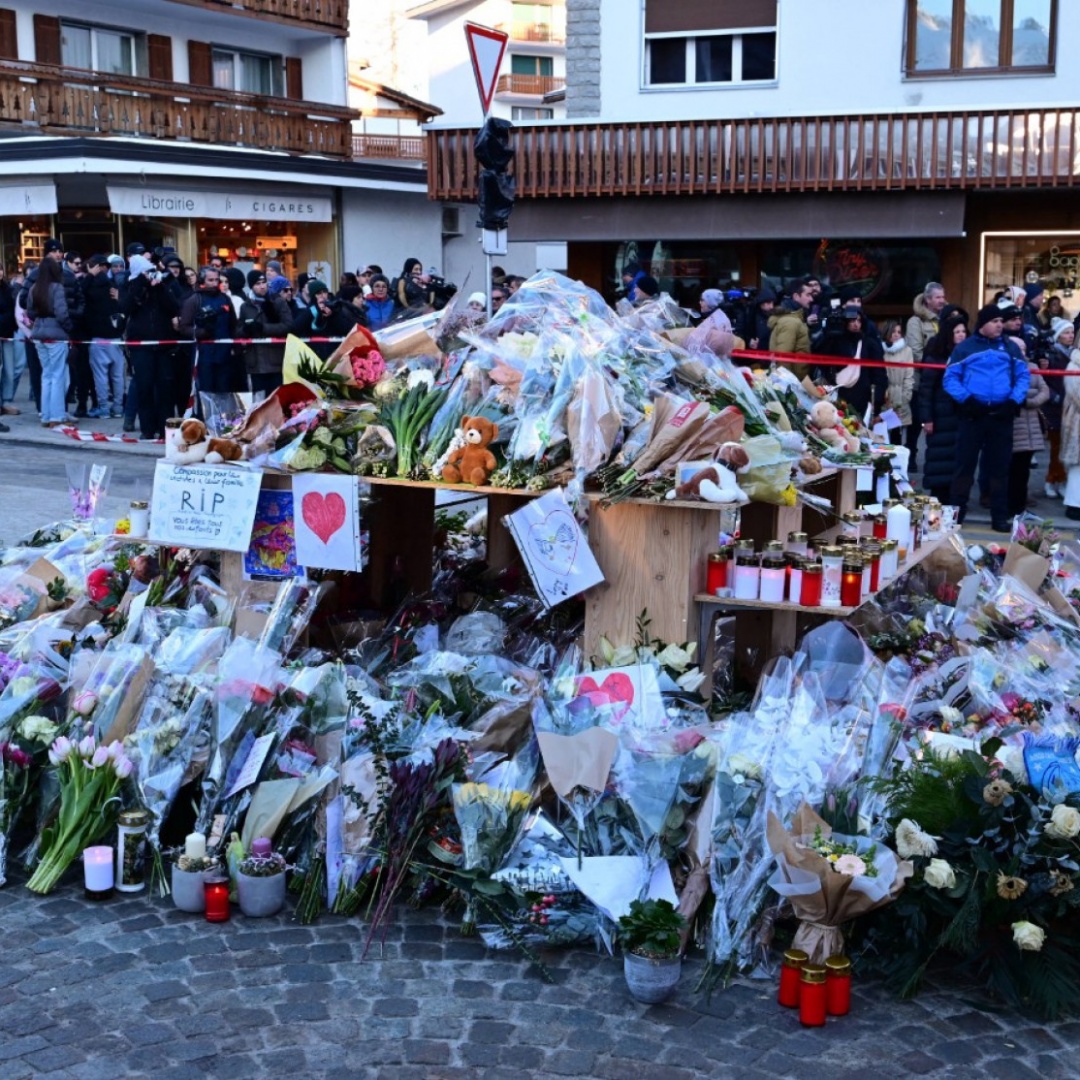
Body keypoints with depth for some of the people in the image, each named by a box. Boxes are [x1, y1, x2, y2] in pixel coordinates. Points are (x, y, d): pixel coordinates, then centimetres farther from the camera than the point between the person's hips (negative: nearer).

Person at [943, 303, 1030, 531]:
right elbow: (950, 378, 0)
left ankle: (999, 517, 11)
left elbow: (1023, 376, 7)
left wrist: (1014, 401, -8)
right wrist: (966, 399, -15)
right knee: (964, 464, 1)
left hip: (1001, 415, 2)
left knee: (1000, 466, 6)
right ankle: (955, 514, 7)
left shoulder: (1010, 347, 10)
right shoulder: (965, 347, 4)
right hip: (972, 414, -2)